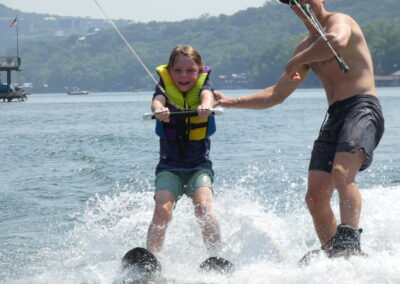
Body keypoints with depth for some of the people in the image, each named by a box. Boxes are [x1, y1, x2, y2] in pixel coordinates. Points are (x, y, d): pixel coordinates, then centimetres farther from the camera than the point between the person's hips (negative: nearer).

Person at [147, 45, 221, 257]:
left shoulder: (203, 83, 3)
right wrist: (159, 109, -47)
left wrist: (205, 105, -47)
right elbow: (157, 100, -21)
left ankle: (216, 258, -20)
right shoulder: (165, 86, 2)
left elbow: (207, 94, -21)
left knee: (204, 209, -21)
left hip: (199, 166, 0)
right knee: (162, 211, -20)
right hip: (169, 166, 0)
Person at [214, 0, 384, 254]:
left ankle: (350, 243, -42)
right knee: (315, 197, -2)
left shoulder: (338, 21, -1)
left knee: (342, 173, -31)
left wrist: (296, 62, -15)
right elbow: (277, 94, 30)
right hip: (334, 118, 9)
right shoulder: (307, 47, 23)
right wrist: (232, 103, 24)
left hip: (362, 110, -8)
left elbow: (337, 42, -29)